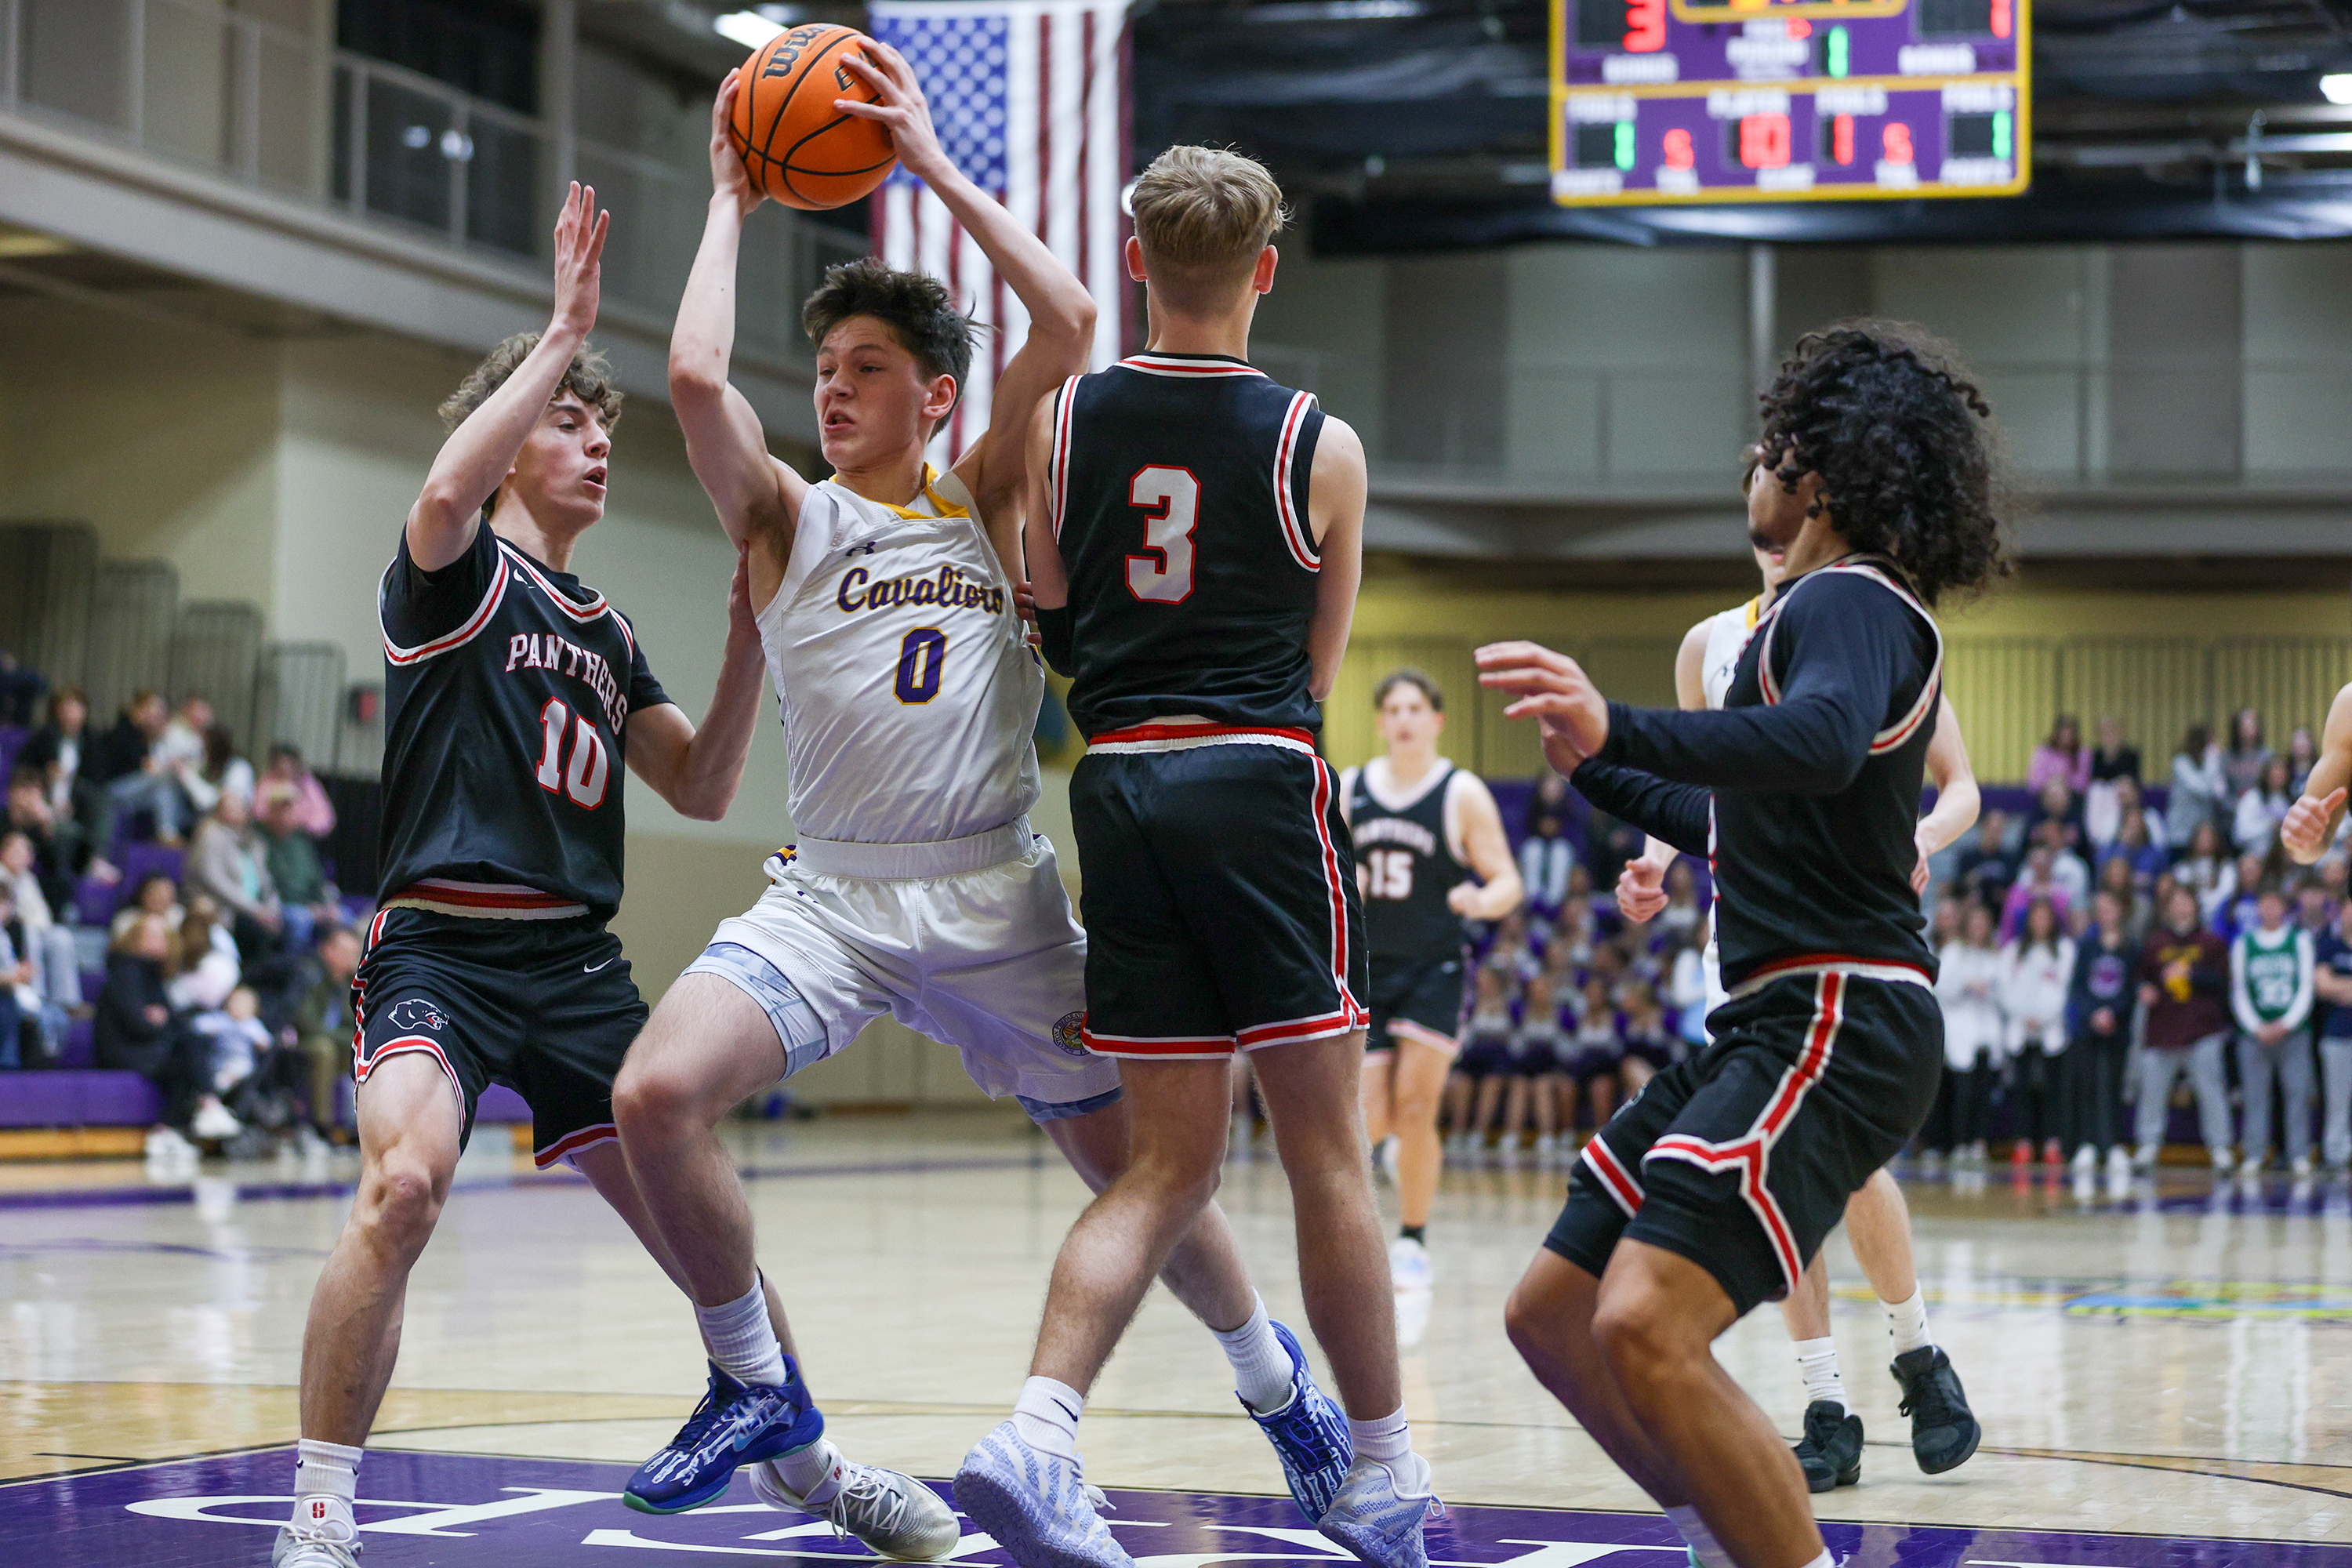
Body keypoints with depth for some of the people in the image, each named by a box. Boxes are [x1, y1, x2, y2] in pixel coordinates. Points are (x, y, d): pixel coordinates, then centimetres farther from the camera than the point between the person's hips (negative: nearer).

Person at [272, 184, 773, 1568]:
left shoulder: (607, 632, 21)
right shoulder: (460, 570, 1)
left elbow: (705, 789, 19)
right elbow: (449, 489, -24)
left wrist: (749, 636, 7)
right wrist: (567, 333, -19)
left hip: (578, 963, 7)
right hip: (440, 946, -6)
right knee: (406, 1184, -31)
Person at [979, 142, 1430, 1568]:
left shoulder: (1058, 425, 5)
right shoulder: (1322, 450, 0)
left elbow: (1047, 630, 11)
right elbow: (1317, 674, 11)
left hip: (1119, 791, 3)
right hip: (1262, 784, -3)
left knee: (1172, 1162, 8)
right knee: (1328, 1153, 5)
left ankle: (1038, 1432, -10)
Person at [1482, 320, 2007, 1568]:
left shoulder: (1848, 601, -9)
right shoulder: (1842, 613, 24)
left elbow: (1821, 746, -33)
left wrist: (1620, 730, -46)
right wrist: (1593, 764, 41)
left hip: (1834, 1023, -11)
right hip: (1775, 1025, 11)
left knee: (1647, 1328, -27)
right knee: (1552, 1314, 12)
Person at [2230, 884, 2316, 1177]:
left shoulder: (2300, 940, 7)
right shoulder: (2243, 944, 9)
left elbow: (2306, 988, 4)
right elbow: (2239, 992, 7)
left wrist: (2286, 1024, -7)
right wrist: (2257, 1028, -5)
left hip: (2292, 1030, 0)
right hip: (2255, 1032, 0)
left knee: (2298, 1092, -7)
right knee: (2255, 1095, -3)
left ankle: (2300, 1155, -3)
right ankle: (2254, 1155, 2)